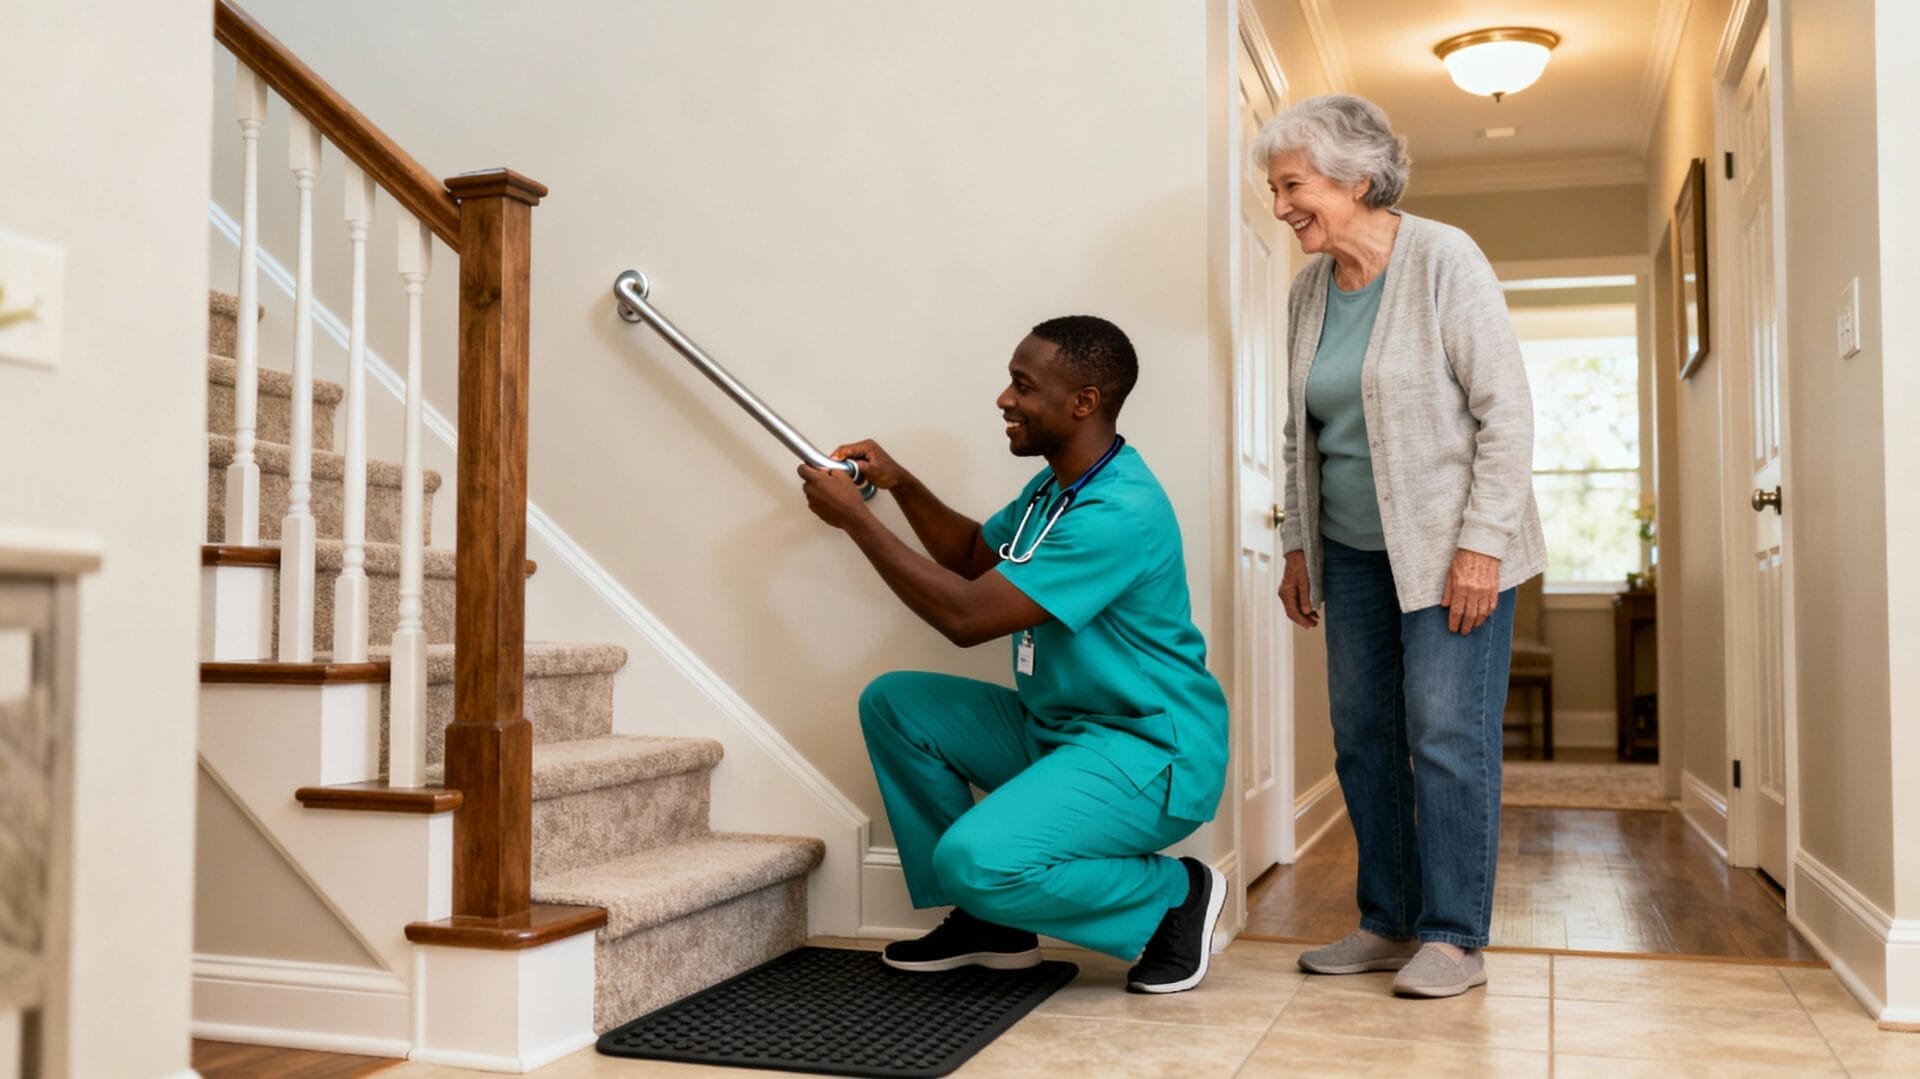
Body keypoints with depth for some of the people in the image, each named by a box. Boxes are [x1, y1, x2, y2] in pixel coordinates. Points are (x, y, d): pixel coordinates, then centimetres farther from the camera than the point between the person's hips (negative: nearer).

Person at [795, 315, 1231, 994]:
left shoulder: (1120, 512, -24)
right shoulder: (1055, 485, 8)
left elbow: (967, 616, -25)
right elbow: (974, 555, 26)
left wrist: (855, 517, -17)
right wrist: (900, 485, 9)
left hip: (1151, 753, -10)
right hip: (1056, 728, 10)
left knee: (977, 859, -28)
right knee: (893, 703, 3)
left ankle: (1176, 895, -2)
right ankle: (988, 920, 10)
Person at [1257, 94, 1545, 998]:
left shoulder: (1443, 262, -10)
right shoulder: (1308, 290, 8)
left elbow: (1507, 411, -13)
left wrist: (1481, 542, -18)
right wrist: (1298, 543, 13)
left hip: (1448, 548, -6)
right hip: (1354, 550, 7)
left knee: (1447, 738, -5)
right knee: (1363, 736, 8)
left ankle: (1454, 938, 7)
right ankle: (1388, 924, 20)